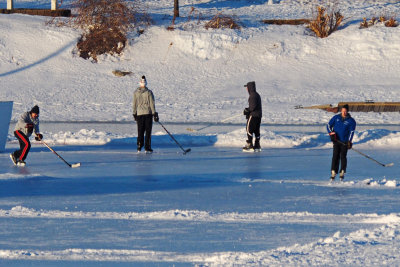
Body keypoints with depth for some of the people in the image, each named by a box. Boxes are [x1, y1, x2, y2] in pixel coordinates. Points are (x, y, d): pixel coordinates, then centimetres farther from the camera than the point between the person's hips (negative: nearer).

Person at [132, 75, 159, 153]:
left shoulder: (136, 93, 0)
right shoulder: (149, 92, -8)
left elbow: (134, 104, 5)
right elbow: (152, 104, -7)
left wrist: (134, 114, 14)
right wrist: (155, 114, -3)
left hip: (139, 113, 2)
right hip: (148, 113, -2)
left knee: (140, 131, 10)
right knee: (148, 131, 3)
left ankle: (139, 147, 7)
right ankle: (147, 148, 0)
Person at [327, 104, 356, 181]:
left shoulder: (351, 121, 1)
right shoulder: (336, 117, 7)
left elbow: (351, 131, -5)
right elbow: (329, 125, 11)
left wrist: (349, 142, -16)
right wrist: (331, 133, -6)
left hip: (344, 142, -1)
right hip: (336, 140, 1)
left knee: (343, 156, -5)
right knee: (335, 156, -5)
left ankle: (342, 172, 3)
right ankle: (333, 172, -5)